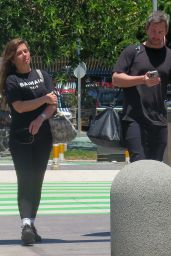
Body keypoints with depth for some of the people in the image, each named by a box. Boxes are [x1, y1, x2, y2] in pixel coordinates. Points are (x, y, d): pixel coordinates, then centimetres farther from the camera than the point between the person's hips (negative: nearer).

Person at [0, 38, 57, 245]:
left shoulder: (42, 76, 11)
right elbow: (19, 107, -13)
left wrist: (40, 119, -14)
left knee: (36, 182, 6)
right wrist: (44, 99, -16)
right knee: (25, 181, -10)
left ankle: (31, 226, 12)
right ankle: (26, 224, -20)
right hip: (20, 138, -4)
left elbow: (53, 105, 3)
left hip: (43, 136, 4)